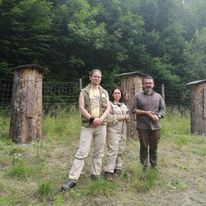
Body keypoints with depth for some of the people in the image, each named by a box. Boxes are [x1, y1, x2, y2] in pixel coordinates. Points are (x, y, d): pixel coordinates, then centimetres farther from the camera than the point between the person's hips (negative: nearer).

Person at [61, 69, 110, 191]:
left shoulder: (104, 92, 12)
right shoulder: (84, 92, 4)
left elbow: (108, 108, 4)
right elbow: (81, 108, -6)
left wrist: (100, 119, -12)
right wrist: (92, 119, -15)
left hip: (101, 125, 3)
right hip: (87, 125, -3)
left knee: (99, 153, 8)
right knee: (82, 153, -7)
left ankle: (96, 176, 19)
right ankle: (72, 180, -4)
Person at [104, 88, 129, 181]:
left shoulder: (123, 105, 19)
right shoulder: (110, 104, -4)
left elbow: (127, 115, 23)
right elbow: (108, 117, -16)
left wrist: (126, 117, 1)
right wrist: (120, 117, -13)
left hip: (123, 130, 7)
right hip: (113, 129, -7)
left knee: (120, 150, 8)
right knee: (113, 150, -13)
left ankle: (117, 167, 20)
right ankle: (109, 171, -10)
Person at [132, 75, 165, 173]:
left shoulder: (158, 96, 9)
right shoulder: (138, 96, 1)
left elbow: (163, 108, 9)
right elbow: (134, 109, -2)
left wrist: (158, 116, -10)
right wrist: (146, 112, -13)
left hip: (155, 126, 2)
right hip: (142, 126, -2)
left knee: (154, 147, 10)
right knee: (144, 147, 5)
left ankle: (154, 166, 23)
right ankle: (144, 167, 15)